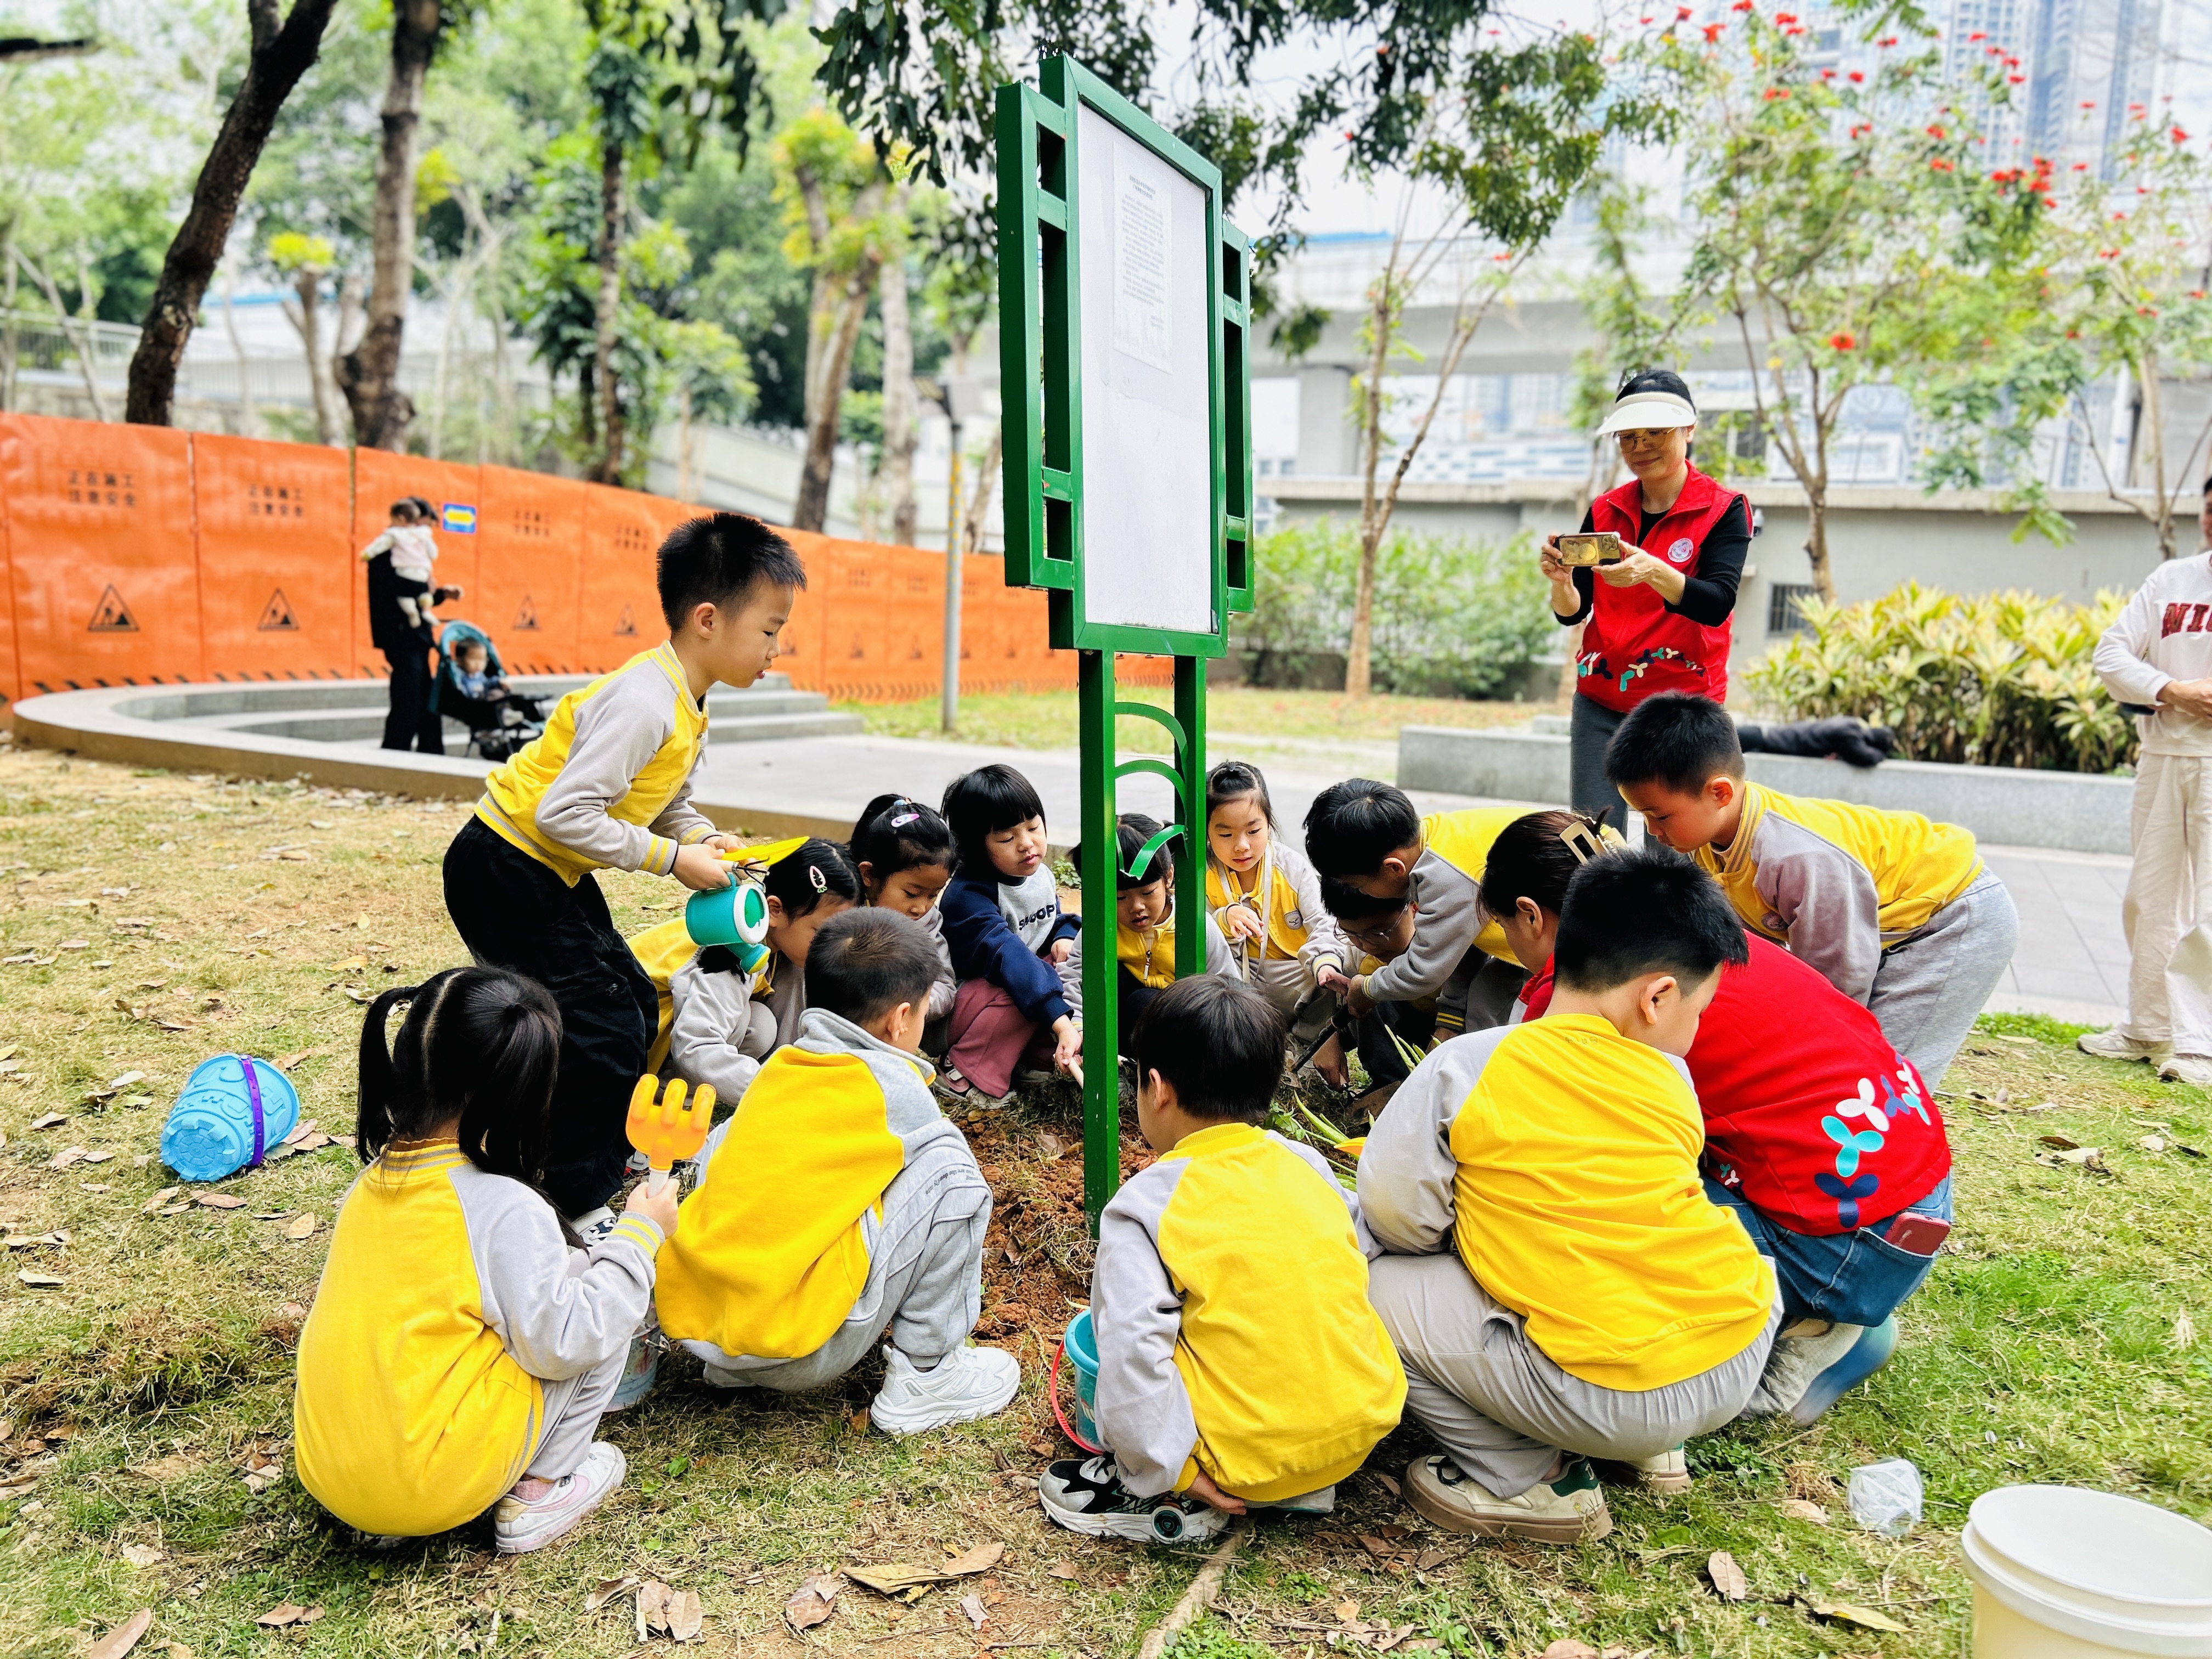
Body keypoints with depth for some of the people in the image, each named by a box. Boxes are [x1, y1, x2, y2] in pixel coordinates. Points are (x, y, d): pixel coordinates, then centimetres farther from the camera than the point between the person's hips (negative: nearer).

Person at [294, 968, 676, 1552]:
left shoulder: (373, 1182, 3)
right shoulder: (505, 1206, -18)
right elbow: (560, 1344, -16)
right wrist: (638, 1235, -6)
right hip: (435, 1488, -7)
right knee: (596, 1289, 1)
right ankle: (537, 1492, 7)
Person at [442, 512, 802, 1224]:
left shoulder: (688, 706, 3)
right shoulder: (643, 702, -28)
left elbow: (669, 803, 15)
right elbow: (565, 812, -32)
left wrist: (706, 839, -6)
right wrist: (672, 859, -24)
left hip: (552, 874, 10)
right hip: (503, 871, -10)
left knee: (635, 1002, 16)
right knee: (603, 1032, -7)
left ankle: (611, 1148, 36)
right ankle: (582, 1199, 10)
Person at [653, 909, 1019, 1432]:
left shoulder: (776, 1068, 11)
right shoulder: (895, 1088, -5)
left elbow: (711, 1154, 23)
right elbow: (941, 1173, 10)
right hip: (800, 1357, -7)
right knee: (950, 1168, -2)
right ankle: (924, 1375, 5)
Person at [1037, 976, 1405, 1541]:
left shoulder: (1145, 1205, -13)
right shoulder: (1308, 1165, 3)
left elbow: (1132, 1354, -21)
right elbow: (1365, 1266, 13)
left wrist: (1168, 1472, -10)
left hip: (1249, 1462, -5)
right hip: (1363, 1431, 6)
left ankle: (1167, 1500, 4)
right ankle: (1307, 1485, 20)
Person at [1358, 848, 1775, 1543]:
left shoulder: (1468, 1066, -6)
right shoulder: (1671, 1080, 3)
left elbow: (1394, 1207, -1)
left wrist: (1459, 1239, 18)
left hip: (1609, 1399, -5)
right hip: (1741, 1358, 5)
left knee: (1388, 1289, 4)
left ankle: (1527, 1481, 9)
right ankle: (1656, 1447, 25)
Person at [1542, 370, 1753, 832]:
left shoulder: (1724, 509, -1)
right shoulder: (1604, 511, 9)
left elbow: (1717, 602, -17)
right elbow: (1572, 612, 3)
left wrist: (1653, 572, -35)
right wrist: (1561, 580, -19)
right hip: (1601, 706, 3)